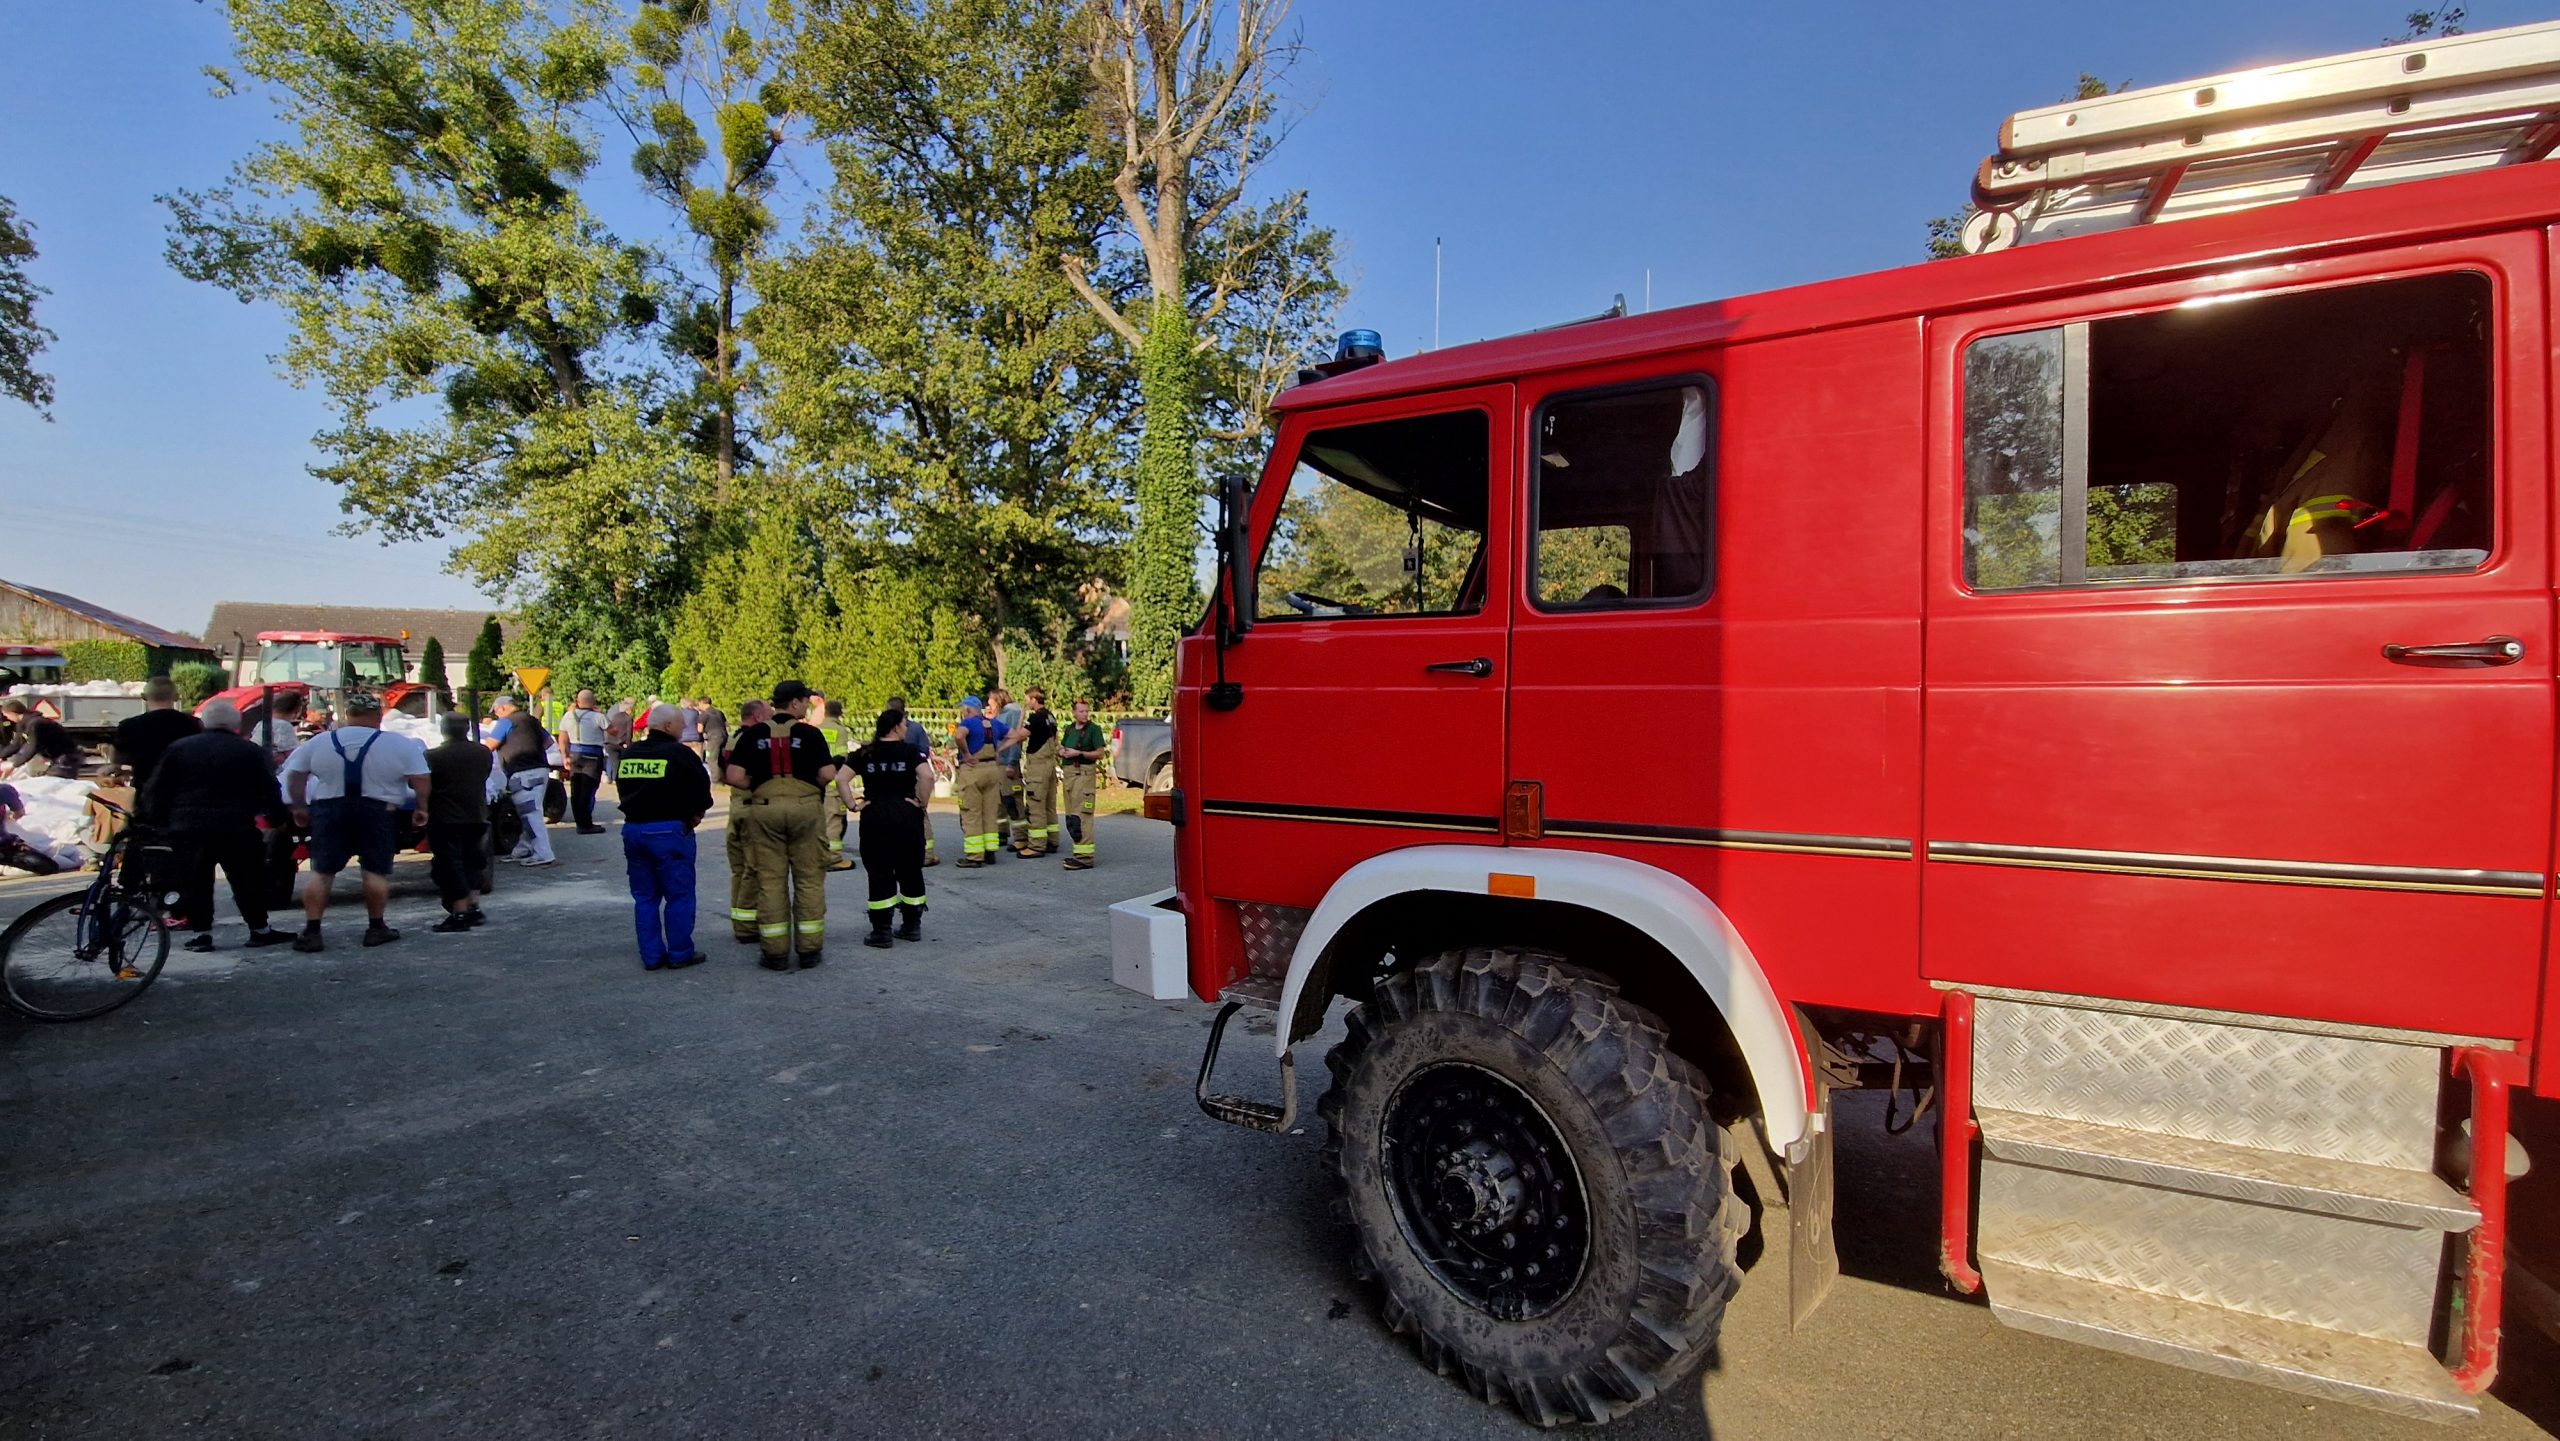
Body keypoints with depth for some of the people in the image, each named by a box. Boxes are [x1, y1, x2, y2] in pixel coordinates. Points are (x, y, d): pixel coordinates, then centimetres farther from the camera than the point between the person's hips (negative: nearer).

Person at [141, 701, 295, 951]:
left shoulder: (178, 748, 5)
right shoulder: (251, 751, 1)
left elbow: (156, 790, 6)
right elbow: (269, 792, 1)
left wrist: (156, 820, 15)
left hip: (188, 828, 1)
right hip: (237, 829, -1)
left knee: (194, 882, 9)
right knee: (249, 881, 7)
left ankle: (200, 932, 8)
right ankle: (259, 929, 11)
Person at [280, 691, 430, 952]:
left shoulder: (318, 742, 4)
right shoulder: (400, 745, -5)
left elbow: (294, 776, 10)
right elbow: (420, 780, -7)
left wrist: (299, 807, 21)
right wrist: (422, 807, 4)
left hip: (329, 812, 2)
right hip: (378, 813, -2)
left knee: (322, 871, 8)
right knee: (376, 871, 4)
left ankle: (311, 931, 5)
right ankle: (376, 928, 10)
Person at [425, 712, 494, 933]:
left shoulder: (434, 757, -14)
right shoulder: (484, 753, 3)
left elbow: (424, 786, -9)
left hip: (446, 820, -5)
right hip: (477, 817, 5)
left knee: (450, 866, -1)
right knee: (471, 862, 17)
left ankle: (460, 914, -4)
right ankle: (474, 908, 18)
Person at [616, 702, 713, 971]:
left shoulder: (627, 754, 8)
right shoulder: (680, 754, -13)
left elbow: (622, 790, 15)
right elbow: (702, 792, -10)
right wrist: (694, 814, 8)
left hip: (633, 829, 6)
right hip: (670, 830, -6)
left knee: (644, 896, 13)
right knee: (679, 895, 4)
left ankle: (651, 956, 16)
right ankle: (679, 954, 8)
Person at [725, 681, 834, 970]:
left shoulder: (753, 735, 4)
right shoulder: (809, 733, -2)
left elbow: (735, 777, -2)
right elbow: (828, 774, -7)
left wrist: (759, 786, 15)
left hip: (764, 808, 2)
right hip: (804, 806, -2)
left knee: (770, 880, 7)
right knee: (809, 879, 7)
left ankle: (775, 952, 10)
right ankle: (810, 949, 11)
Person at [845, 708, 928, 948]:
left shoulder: (864, 753, 6)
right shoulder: (910, 750, -3)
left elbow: (841, 779, -5)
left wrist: (853, 804, -1)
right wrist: (922, 802, -7)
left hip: (874, 817, 1)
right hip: (906, 814, -1)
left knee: (879, 873, 6)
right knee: (910, 871, 12)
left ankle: (881, 931, 8)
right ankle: (912, 925, 20)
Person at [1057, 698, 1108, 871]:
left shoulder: (1094, 729, -3)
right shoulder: (1069, 730, 17)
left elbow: (1100, 754, -10)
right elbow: (1061, 748, 27)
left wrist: (1079, 753, -15)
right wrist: (1061, 751, 4)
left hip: (1084, 773, -8)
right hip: (1069, 773, 8)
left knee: (1081, 816, -13)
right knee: (1070, 816, 12)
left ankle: (1085, 857, -14)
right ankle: (1079, 851, 22)